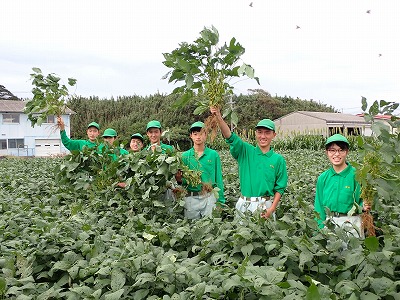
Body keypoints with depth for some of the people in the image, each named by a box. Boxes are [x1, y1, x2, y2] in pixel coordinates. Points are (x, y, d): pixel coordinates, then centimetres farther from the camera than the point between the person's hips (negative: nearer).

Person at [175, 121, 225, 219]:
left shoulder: (214, 155, 1)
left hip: (209, 197, -1)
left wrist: (221, 200, 0)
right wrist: (180, 180, -17)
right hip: (190, 198, 1)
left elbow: (218, 179, 3)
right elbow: (184, 181, 6)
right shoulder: (185, 156, 3)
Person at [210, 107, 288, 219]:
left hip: (265, 206, 0)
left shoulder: (278, 159, 1)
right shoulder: (246, 151, 0)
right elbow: (230, 137, -16)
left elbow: (279, 188, 2)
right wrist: (218, 117, -31)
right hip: (244, 204, 1)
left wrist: (272, 209, -10)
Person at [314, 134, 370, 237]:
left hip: (351, 224, -3)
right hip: (329, 224, 3)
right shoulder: (323, 178, 2)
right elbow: (319, 206, 6)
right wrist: (320, 228, 0)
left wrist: (364, 206, -25)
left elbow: (360, 201, -4)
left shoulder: (356, 175, -10)